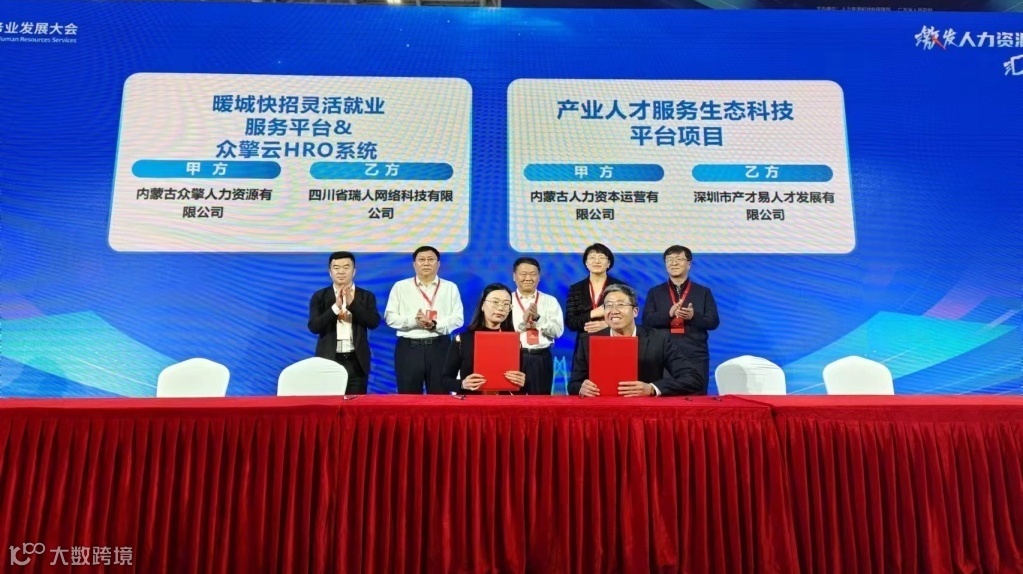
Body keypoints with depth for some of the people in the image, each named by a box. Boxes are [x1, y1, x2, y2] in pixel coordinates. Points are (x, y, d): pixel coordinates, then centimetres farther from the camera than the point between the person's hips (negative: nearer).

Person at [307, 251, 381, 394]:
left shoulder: (366, 296, 7)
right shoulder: (319, 296, 5)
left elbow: (374, 322, -7)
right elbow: (314, 326, -6)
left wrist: (352, 303, -19)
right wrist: (336, 307, -19)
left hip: (356, 361, 1)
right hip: (328, 360, 0)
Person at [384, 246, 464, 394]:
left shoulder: (450, 287, 9)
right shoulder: (400, 287, 9)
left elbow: (457, 318, 1)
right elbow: (390, 317, 2)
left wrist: (435, 324, -16)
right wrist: (414, 321, -14)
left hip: (440, 347, 0)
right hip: (408, 348, 0)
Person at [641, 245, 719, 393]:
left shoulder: (704, 292, 11)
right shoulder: (655, 292, 11)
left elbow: (713, 322, 4)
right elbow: (646, 321, 1)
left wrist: (693, 316, -16)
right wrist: (669, 313, -17)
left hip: (696, 357, 0)